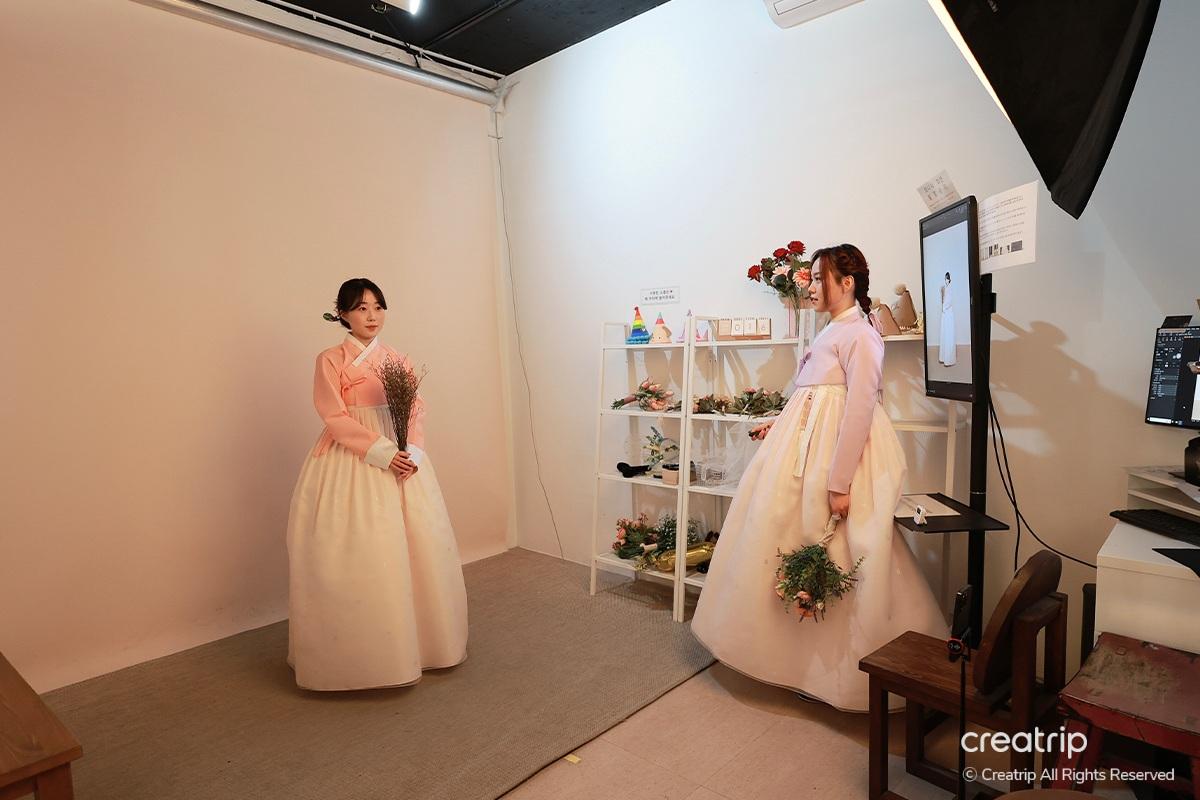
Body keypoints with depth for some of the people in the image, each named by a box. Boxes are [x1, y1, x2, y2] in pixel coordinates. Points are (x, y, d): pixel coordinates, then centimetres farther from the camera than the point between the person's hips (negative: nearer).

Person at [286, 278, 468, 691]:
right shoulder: (330, 360, -2)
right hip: (351, 465, -4)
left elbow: (416, 411, 6)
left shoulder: (398, 360, 12)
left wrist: (411, 452, -11)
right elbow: (336, 418, -10)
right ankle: (359, 654, 11)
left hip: (401, 461, 5)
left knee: (419, 548, 5)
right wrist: (382, 451, -18)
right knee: (356, 555, -5)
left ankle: (417, 641, 22)